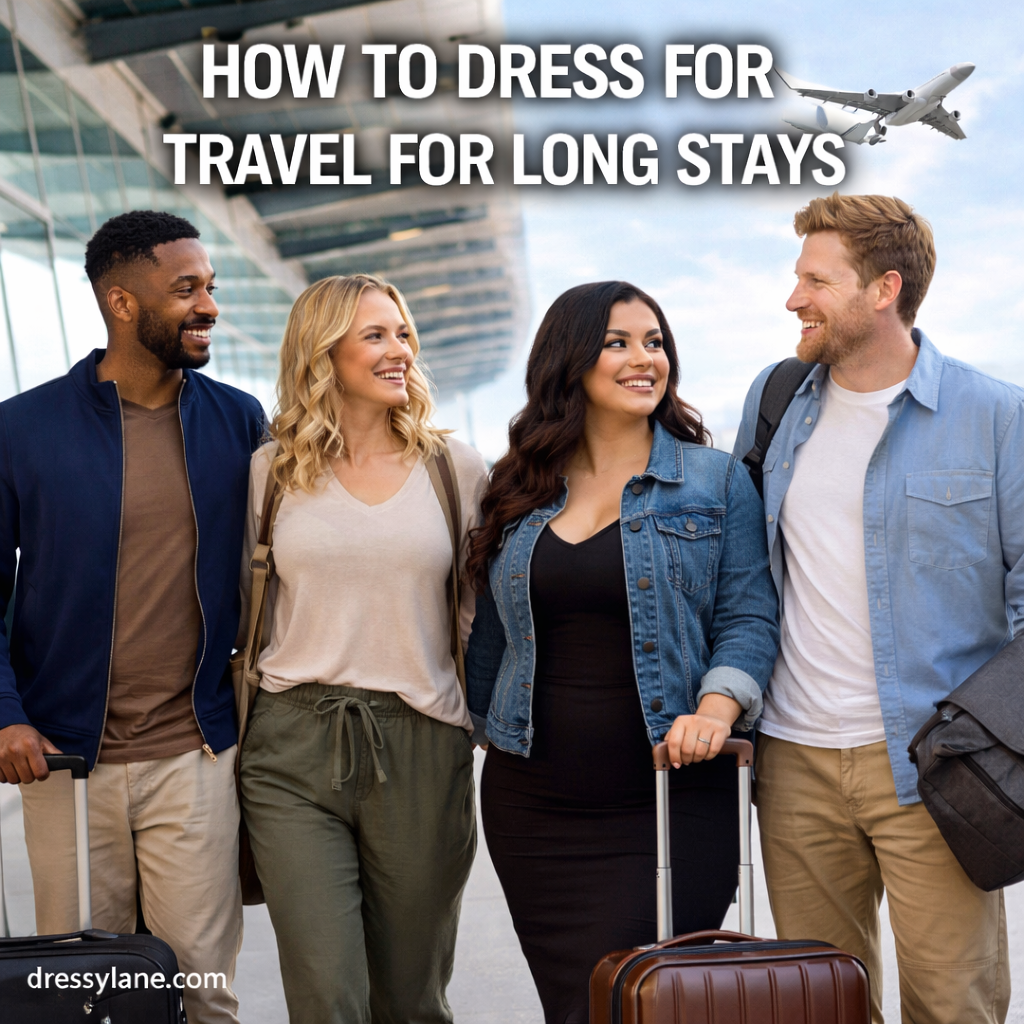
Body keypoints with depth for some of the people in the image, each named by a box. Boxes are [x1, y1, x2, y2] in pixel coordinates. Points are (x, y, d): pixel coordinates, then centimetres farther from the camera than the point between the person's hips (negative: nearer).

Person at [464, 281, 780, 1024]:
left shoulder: (717, 482, 3)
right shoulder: (518, 493, 10)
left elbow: (748, 616, -2)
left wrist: (718, 705, -19)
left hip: (670, 803, -3)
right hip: (533, 807, 3)